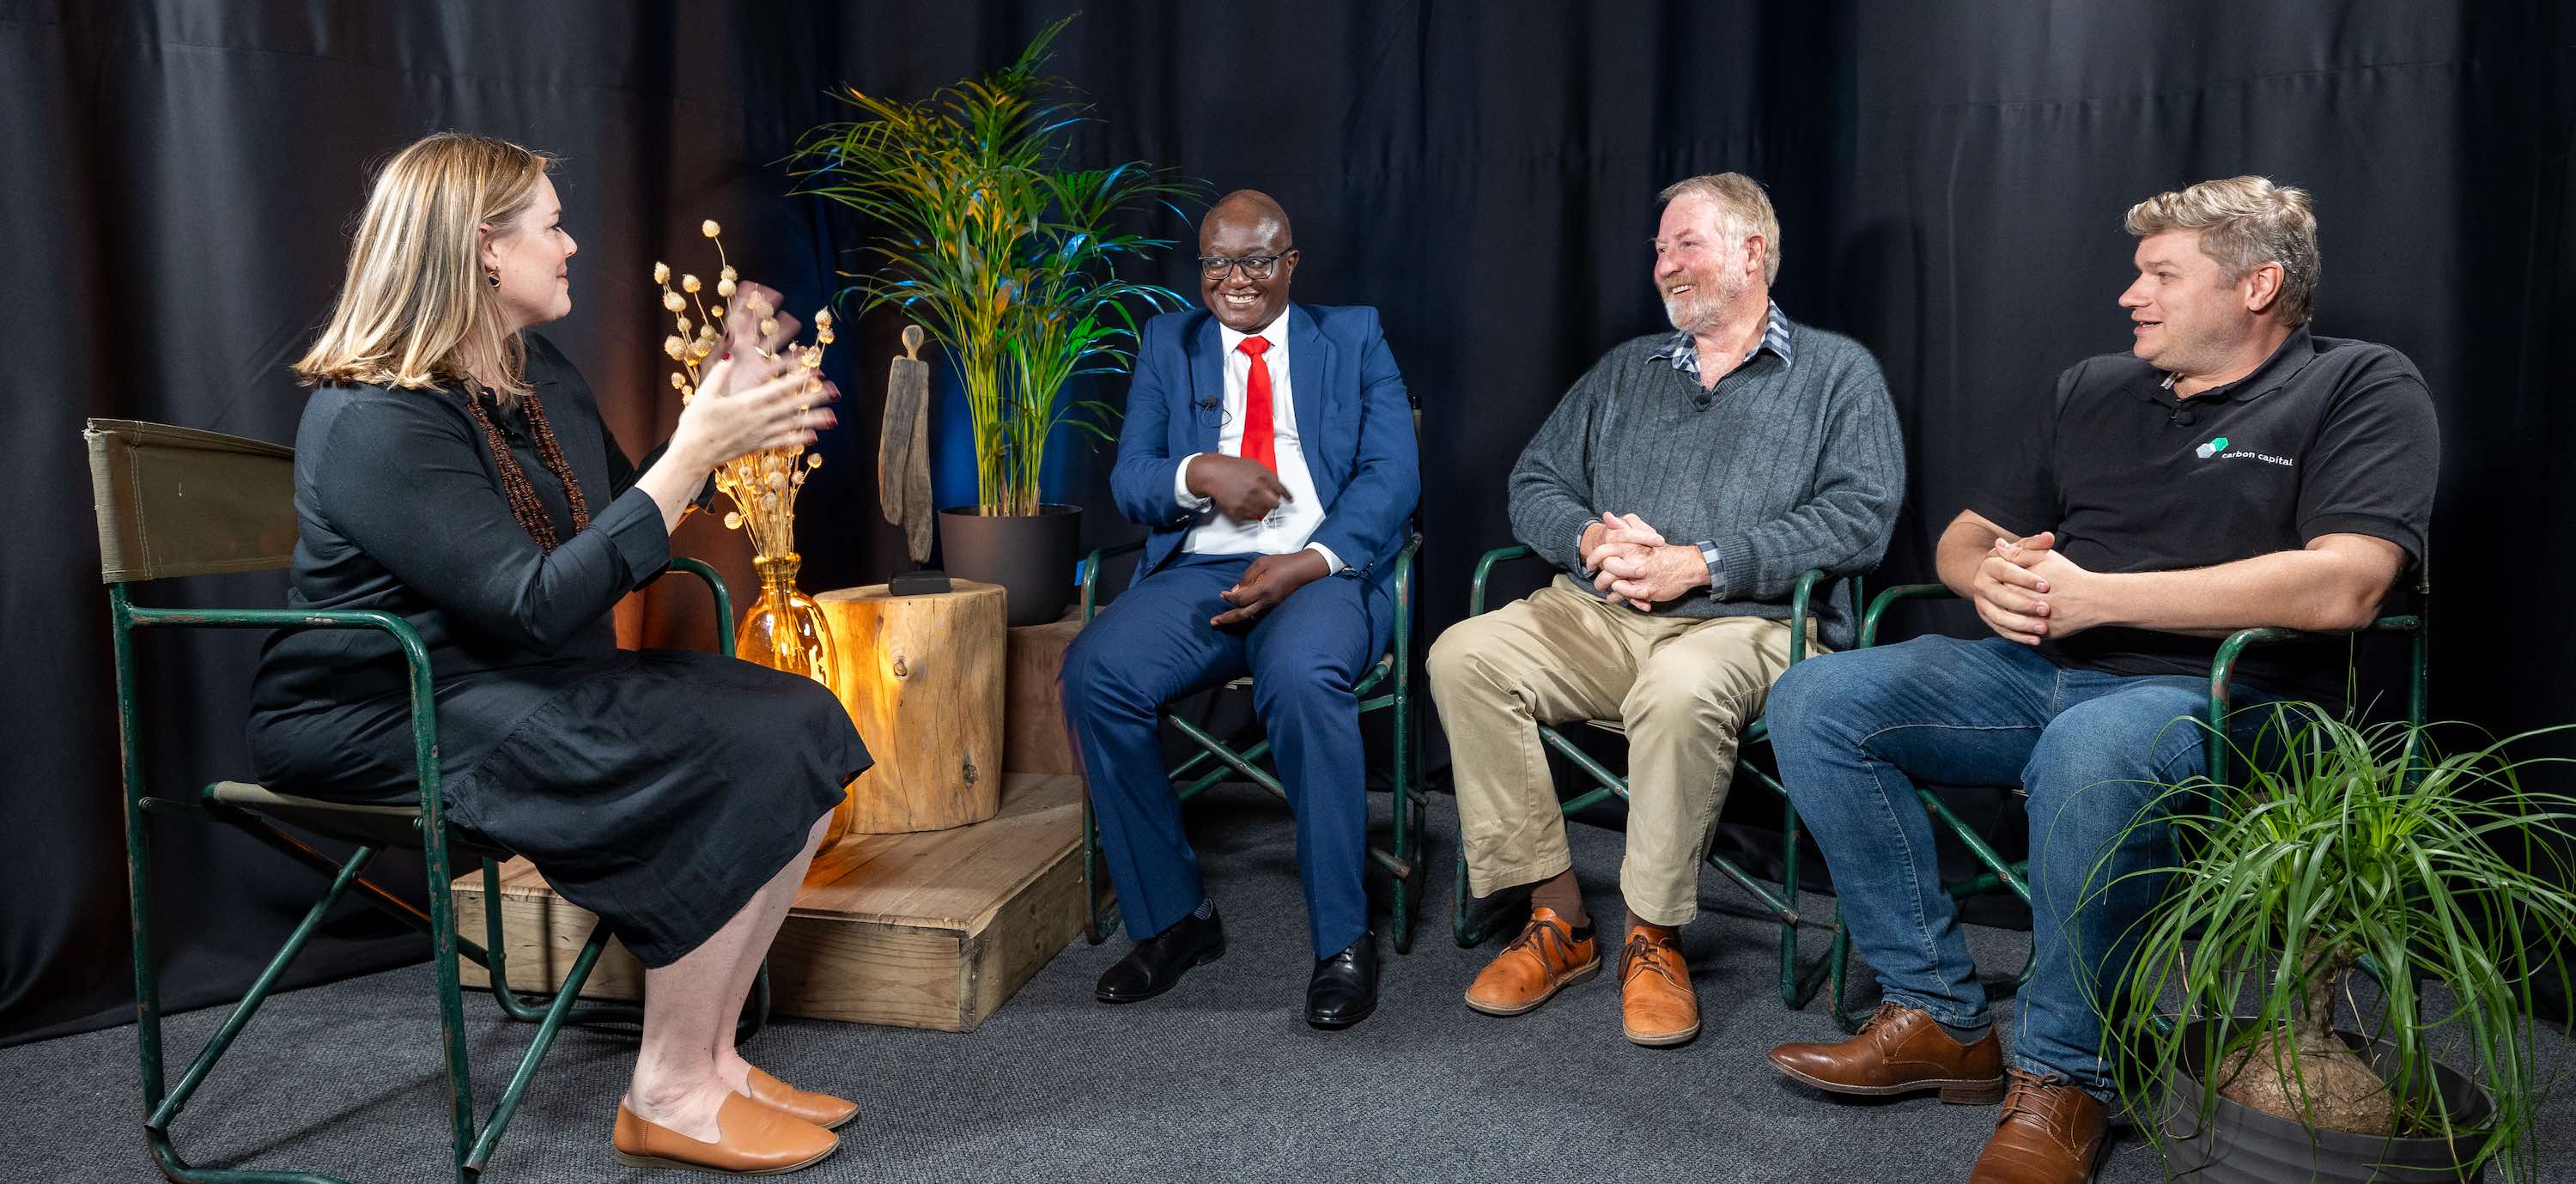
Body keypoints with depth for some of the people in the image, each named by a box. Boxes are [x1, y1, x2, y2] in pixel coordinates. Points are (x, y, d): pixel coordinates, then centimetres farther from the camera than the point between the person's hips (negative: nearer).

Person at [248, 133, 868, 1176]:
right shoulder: (377, 421, -19)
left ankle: (711, 1054, -4)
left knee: (799, 728, -10)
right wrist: (693, 453, -28)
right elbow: (537, 604, -27)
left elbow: (619, 542, 18)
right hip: (386, 721, -9)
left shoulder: (540, 376, 9)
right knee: (729, 764, -25)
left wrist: (729, 415, 5)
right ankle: (670, 1097, -11)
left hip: (531, 686, 9)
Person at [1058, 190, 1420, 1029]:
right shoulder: (1167, 344, 20)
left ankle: (1343, 940, -20)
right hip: (1197, 573, 3)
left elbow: (1392, 474, 2)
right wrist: (1198, 474, -13)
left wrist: (1312, 561, -15)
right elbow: (1127, 481, 11)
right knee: (1093, 674, -26)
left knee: (1303, 678, -36)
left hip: (1322, 572, -2)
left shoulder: (1354, 337, 15)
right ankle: (1173, 917, -9)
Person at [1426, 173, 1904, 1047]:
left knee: (1683, 687, -39)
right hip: (1596, 613, 5)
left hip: (1747, 623, -4)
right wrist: (1591, 538, -6)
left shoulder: (1837, 373, 10)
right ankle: (1558, 919, -14)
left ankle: (1655, 936, -17)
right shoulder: (1623, 372, 24)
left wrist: (1700, 564, -14)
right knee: (1464, 655, -23)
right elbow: (1535, 483, 18)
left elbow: (1861, 516, -6)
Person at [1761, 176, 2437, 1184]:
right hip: (2035, 672, 6)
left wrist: (2095, 595, -17)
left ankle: (2060, 1080, -20)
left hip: (2213, 690, -6)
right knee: (1813, 702, -14)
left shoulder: (2360, 387, 1)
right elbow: (1963, 538, 22)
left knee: (2092, 750, -41)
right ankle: (1941, 1018, -8)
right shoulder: (2094, 390, 18)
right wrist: (1991, 579, -5)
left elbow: (2342, 586, -16)